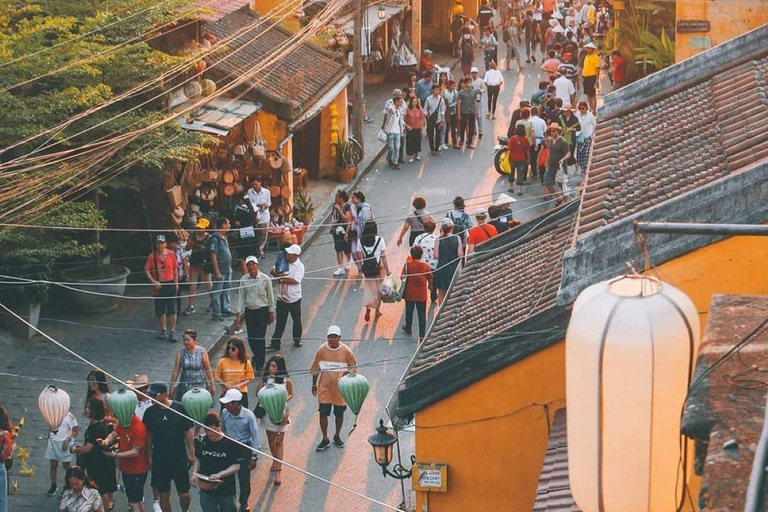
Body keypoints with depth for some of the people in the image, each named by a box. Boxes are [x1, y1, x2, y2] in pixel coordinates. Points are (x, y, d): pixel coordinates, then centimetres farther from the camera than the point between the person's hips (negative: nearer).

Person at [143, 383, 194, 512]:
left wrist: (191, 453, 0)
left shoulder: (179, 408, -9)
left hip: (179, 458, -2)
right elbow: (149, 435, 5)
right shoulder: (150, 412, -3)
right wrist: (149, 456, 5)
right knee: (164, 495, 7)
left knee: (184, 494, 1)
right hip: (159, 460, 2)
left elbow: (188, 431, -2)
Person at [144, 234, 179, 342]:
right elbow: (147, 270, -4)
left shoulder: (171, 254, -1)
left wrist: (176, 283, 4)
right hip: (158, 286, 0)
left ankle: (172, 332, 3)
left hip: (170, 284, 0)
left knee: (172, 310, -2)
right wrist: (153, 282, -15)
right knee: (160, 311, 9)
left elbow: (175, 269, 7)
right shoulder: (152, 256, -4)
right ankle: (163, 331, 23)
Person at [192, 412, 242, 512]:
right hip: (206, 490, 3)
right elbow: (198, 459, 11)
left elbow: (236, 466, -12)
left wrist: (219, 475, -25)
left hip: (227, 491, -3)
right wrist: (194, 473, -7)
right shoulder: (202, 441, -2)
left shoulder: (231, 443, -14)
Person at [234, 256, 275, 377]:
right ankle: (257, 355, 40)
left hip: (262, 310, -3)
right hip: (249, 311, 3)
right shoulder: (244, 280, -3)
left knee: (260, 338, -5)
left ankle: (259, 365, 4)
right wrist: (238, 314, -1)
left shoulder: (265, 279, -10)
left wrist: (271, 313, 3)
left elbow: (270, 296, -1)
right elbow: (241, 297, 3)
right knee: (251, 338, 10)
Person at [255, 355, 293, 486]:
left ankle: (278, 471, -2)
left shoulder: (286, 381, -8)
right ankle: (275, 460, 41)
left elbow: (291, 394, 6)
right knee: (271, 439, 16)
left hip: (281, 412, -3)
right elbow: (258, 393, 0)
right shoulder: (265, 379, -4)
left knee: (279, 441, -1)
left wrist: (285, 400, -13)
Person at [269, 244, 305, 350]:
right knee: (280, 322, 5)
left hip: (294, 298, -3)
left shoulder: (299, 266, -14)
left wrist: (281, 279, -17)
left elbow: (295, 281, -23)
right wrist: (278, 274, -17)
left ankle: (297, 340, 33)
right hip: (282, 298, 3)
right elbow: (272, 271, 5)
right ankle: (275, 343, 6)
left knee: (296, 320, 14)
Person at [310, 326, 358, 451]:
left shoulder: (346, 351, -8)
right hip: (324, 388, 0)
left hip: (340, 389, 0)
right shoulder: (322, 350, -6)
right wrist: (314, 385, 8)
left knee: (339, 413, 12)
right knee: (323, 413, 1)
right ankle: (325, 439, 15)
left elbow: (353, 368, 2)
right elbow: (315, 369, 4)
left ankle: (337, 436, 32)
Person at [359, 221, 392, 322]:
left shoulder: (361, 241, -4)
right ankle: (377, 310, 25)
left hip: (366, 268, 2)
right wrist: (387, 270, 1)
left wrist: (360, 269, 11)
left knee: (369, 288, 12)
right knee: (379, 289, 16)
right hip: (378, 267, -1)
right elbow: (383, 256, -7)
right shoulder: (379, 240, -9)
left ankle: (368, 307, -9)